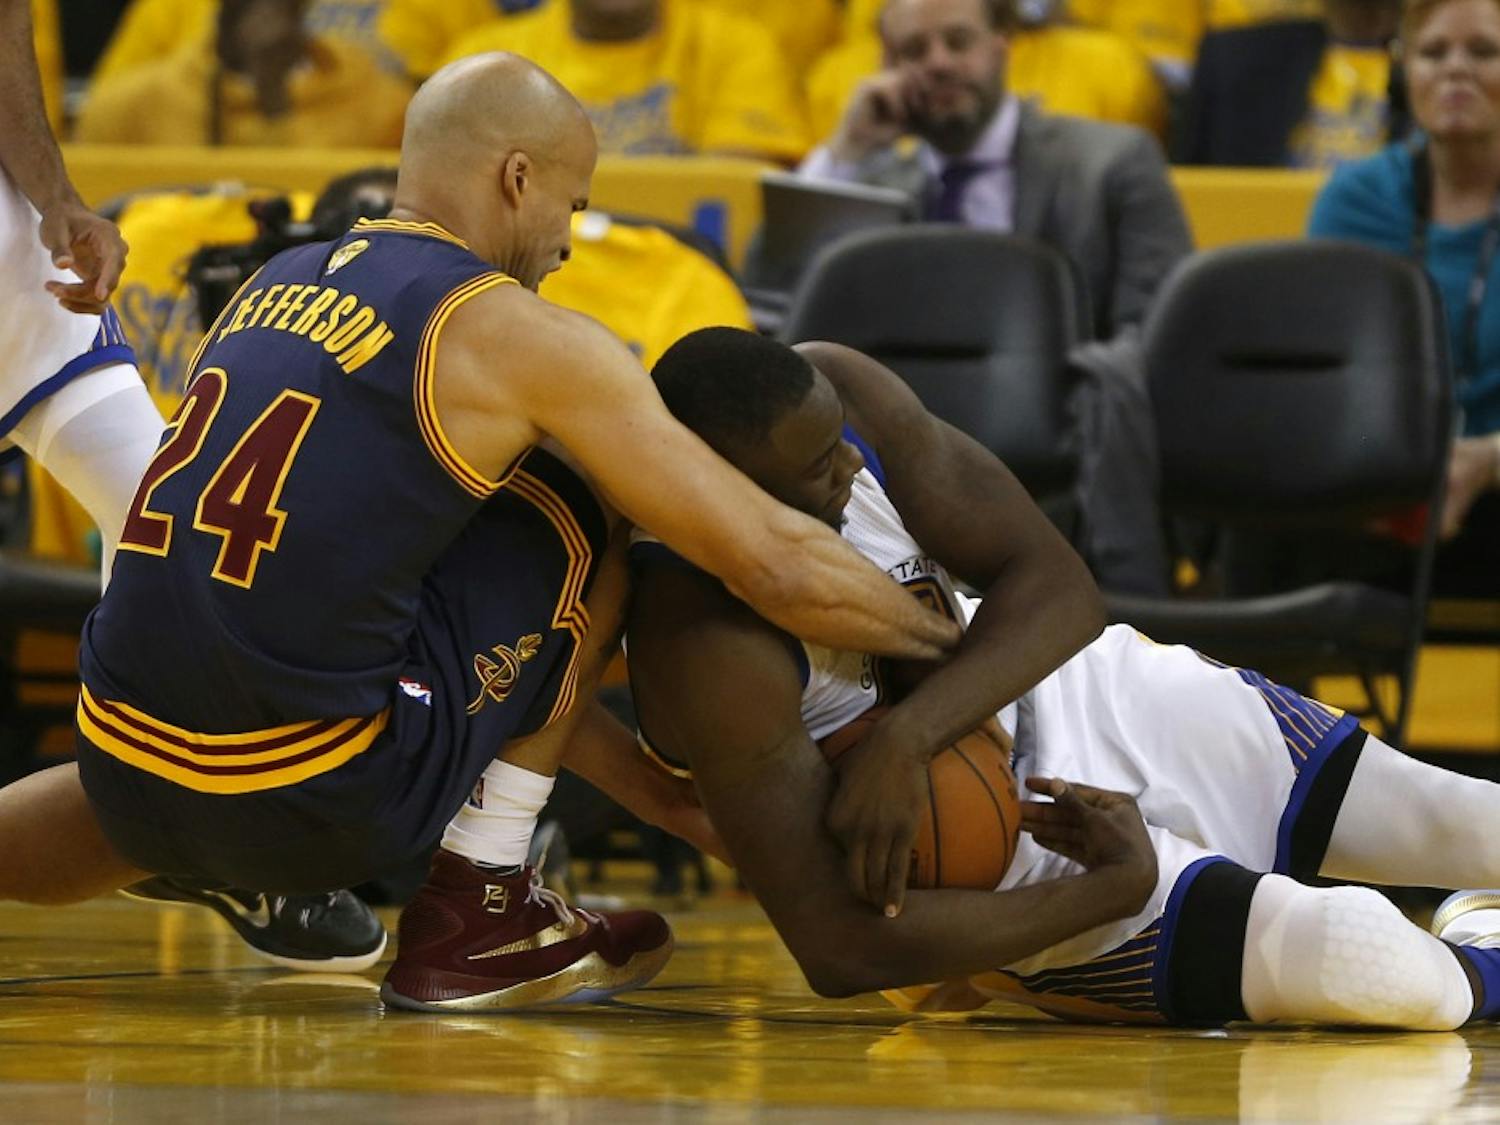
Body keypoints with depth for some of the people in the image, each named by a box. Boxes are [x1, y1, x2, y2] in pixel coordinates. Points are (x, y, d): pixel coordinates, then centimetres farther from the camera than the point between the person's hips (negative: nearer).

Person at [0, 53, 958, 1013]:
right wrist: (958, 655, 14)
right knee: (577, 524, 12)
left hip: (121, 779, 7)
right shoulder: (519, 337, -5)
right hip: (317, 810, -7)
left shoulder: (279, 284, 17)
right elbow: (780, 567, -5)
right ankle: (475, 913, 11)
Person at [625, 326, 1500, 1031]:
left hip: (1085, 691, 6)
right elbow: (841, 950, -32)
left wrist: (909, 734, -33)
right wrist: (1120, 888, -26)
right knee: (1388, 976, -21)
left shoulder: (832, 392, -18)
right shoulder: (711, 653, -34)